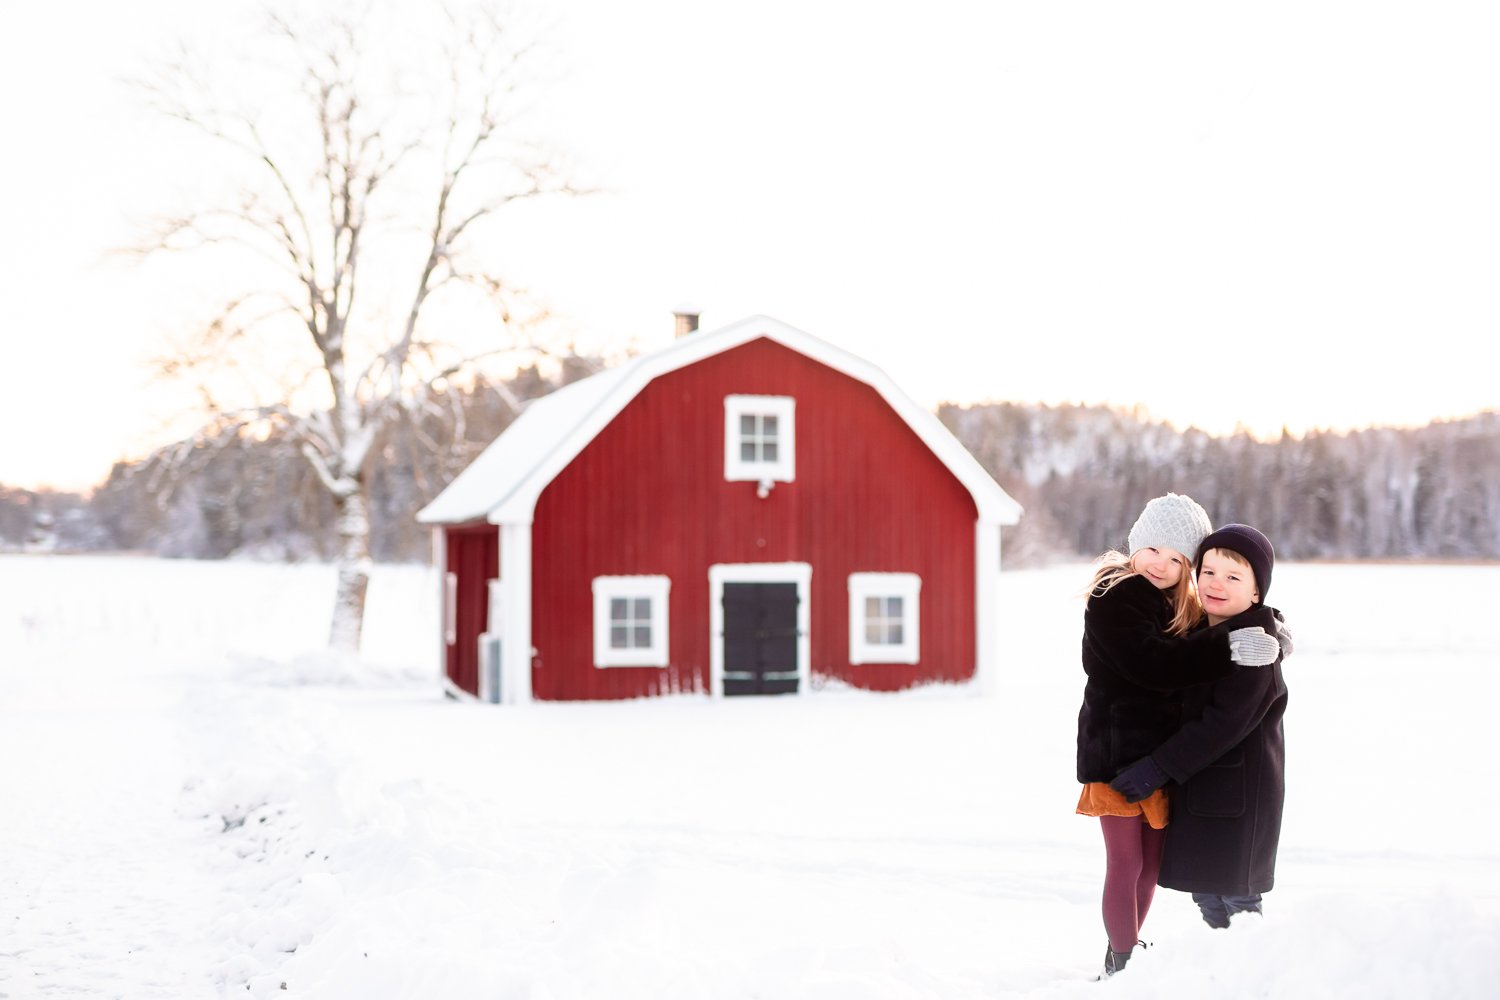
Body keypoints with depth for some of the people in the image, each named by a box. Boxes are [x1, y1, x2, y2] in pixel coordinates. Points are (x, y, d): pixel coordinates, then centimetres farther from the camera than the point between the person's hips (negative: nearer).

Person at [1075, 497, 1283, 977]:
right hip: (1117, 751, -7)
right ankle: (1122, 963, 8)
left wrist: (1269, 634, -5)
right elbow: (1151, 665, -27)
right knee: (1125, 862, -3)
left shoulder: (1184, 606, 10)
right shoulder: (1111, 599, -14)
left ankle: (1129, 954, 26)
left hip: (1162, 752, 7)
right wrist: (1227, 649, -31)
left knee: (1151, 861, 13)